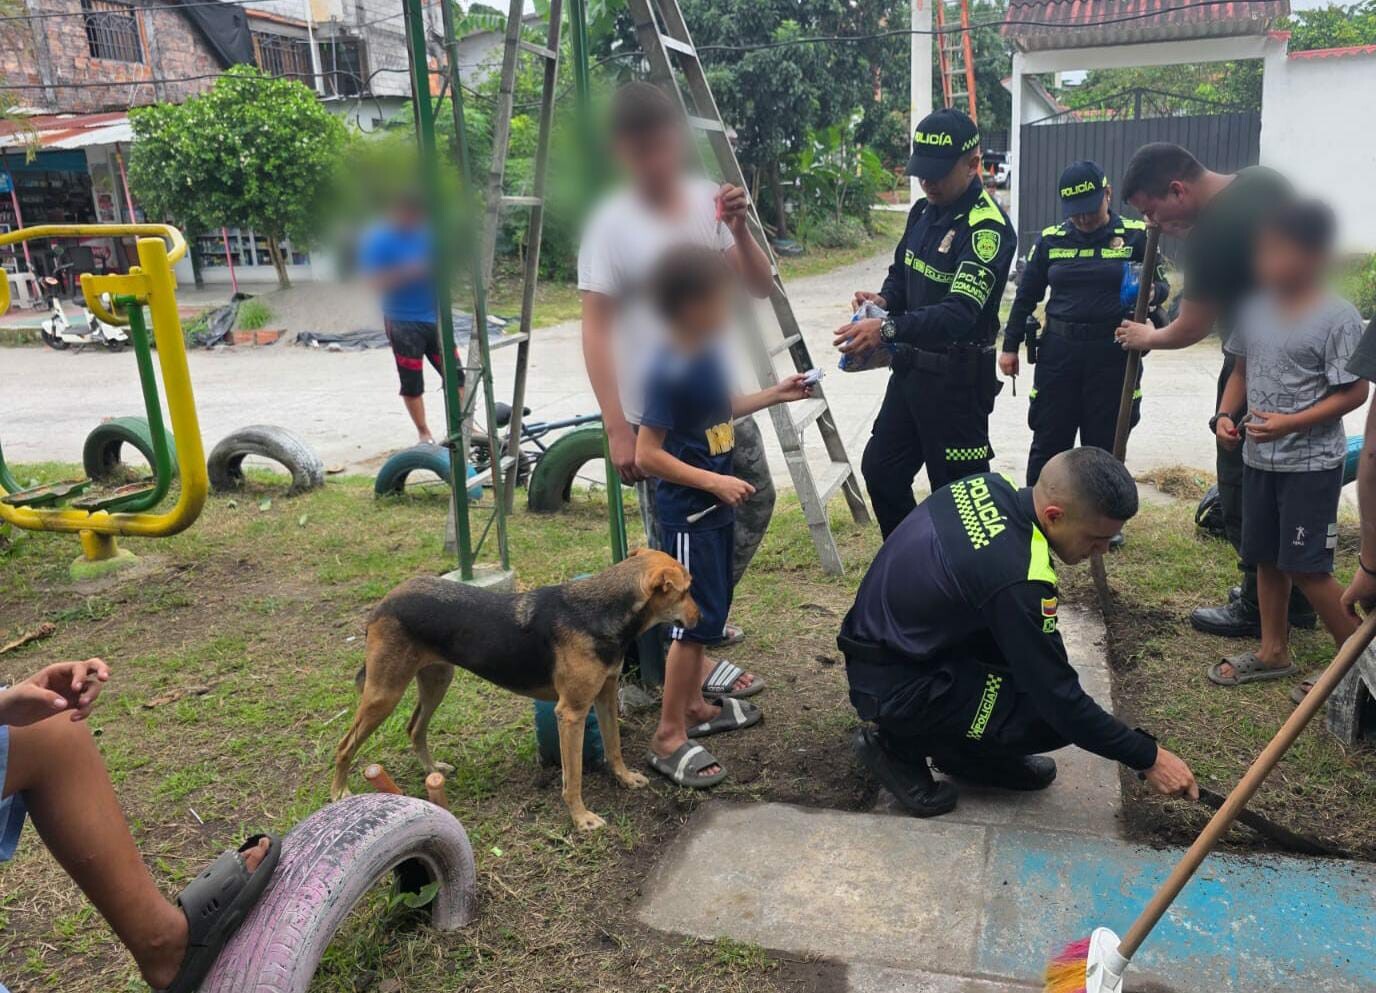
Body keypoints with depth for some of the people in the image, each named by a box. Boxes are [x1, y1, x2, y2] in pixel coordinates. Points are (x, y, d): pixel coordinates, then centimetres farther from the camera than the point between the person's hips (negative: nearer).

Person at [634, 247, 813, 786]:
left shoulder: (707, 355, 3)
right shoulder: (669, 371, -23)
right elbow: (646, 455, -23)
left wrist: (775, 394, 15)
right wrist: (715, 482, -23)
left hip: (714, 508, 9)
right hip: (687, 513, -9)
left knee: (710, 612, 19)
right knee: (696, 620, -4)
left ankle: (694, 706, 35)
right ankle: (668, 737, 8)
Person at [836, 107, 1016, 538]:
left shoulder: (988, 228, -21)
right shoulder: (923, 211, 7)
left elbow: (959, 312, -31)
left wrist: (888, 329, -44)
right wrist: (883, 298, -5)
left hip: (957, 378, -9)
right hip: (910, 368, 9)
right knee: (880, 470, 17)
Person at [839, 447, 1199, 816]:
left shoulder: (993, 485, -7)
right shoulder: (1016, 579, -31)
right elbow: (1060, 699, -21)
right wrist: (1147, 757, -9)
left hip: (885, 635, 9)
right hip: (896, 685, -9)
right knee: (1056, 716, -10)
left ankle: (964, 748, 15)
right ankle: (901, 743, 0)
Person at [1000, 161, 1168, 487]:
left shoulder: (1136, 235, 0)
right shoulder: (1050, 239, 5)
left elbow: (1162, 283, 6)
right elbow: (1026, 295, 11)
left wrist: (1152, 292, -18)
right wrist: (1010, 346, 8)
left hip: (1113, 354, -1)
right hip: (1058, 353, 1)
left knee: (1104, 446, 9)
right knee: (1048, 443, 8)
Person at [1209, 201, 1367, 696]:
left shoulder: (1338, 317, -15)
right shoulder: (1254, 308, 2)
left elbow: (1354, 393, -13)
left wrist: (1289, 422, -22)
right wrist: (1225, 414, -4)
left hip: (1311, 464, -6)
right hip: (1258, 459, 6)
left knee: (1307, 569, -3)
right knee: (1266, 559, 15)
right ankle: (1273, 653, 30)